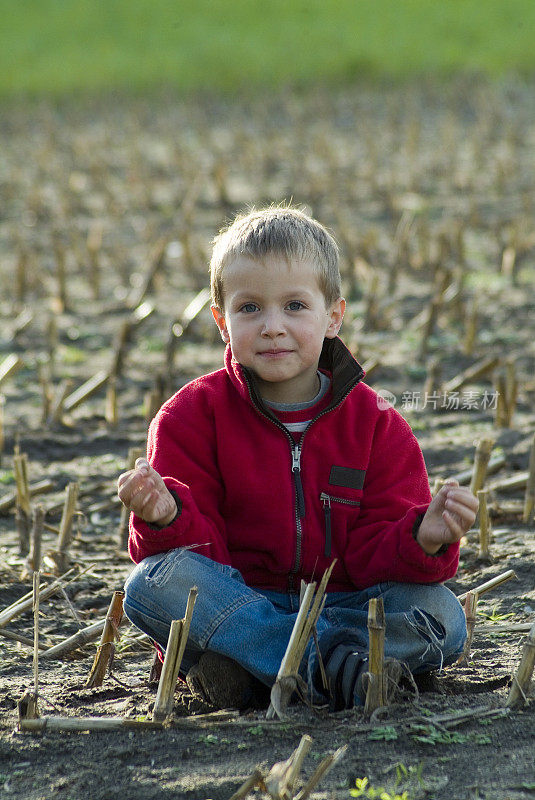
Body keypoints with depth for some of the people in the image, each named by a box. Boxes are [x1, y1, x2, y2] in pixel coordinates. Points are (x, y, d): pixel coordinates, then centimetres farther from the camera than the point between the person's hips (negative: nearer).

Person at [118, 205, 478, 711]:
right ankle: (329, 660, -33)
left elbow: (373, 555, -4)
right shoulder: (194, 415, -1)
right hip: (234, 600, -1)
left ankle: (245, 667, -28)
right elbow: (202, 553, -7)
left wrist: (423, 538, -26)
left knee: (442, 615, -25)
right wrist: (169, 516, -30)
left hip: (339, 601, 1)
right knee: (153, 584, -31)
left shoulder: (375, 423, 2)